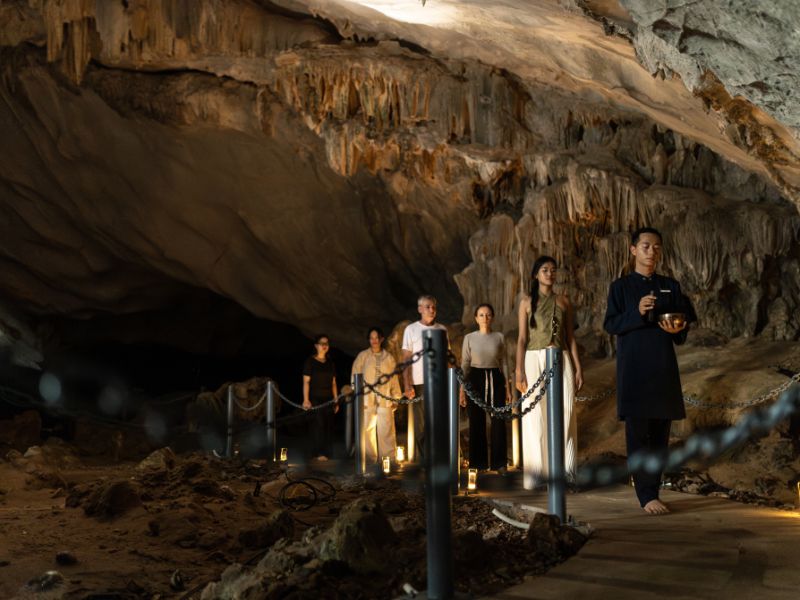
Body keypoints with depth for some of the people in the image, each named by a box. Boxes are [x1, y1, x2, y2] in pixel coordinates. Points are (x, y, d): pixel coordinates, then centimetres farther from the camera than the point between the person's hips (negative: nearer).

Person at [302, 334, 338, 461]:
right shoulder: (310, 361, 0)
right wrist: (306, 400, -14)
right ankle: (318, 453, -6)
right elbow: (306, 381, -6)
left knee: (327, 425, 2)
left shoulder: (330, 363, 15)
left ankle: (325, 452, 7)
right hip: (315, 398, -5)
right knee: (318, 424, -9)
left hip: (328, 399, 5)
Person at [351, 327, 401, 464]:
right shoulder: (363, 356, 8)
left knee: (386, 431, -6)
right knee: (367, 430, -3)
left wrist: (395, 398, 8)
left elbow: (394, 379, 14)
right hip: (367, 399, -1)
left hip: (385, 400, 1)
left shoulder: (389, 358, 14)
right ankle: (369, 460, 2)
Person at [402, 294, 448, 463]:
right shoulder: (411, 329, 2)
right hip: (419, 383, -2)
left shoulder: (442, 329, 9)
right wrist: (407, 385, -8)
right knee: (421, 424, 2)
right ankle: (424, 460, 8)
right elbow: (406, 359, 0)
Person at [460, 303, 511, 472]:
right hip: (476, 379, -1)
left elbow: (503, 363, 7)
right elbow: (464, 365, 3)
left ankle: (499, 463, 6)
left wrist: (507, 387, 4)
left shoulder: (499, 337, 4)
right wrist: (462, 390, -1)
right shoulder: (469, 338, 1)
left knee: (498, 421, -2)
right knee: (476, 422, 3)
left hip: (495, 379, 1)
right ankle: (478, 463, 13)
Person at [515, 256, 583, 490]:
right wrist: (519, 370, -7)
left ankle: (564, 470, 0)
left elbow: (571, 337, 11)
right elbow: (522, 338, 1)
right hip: (535, 360, -1)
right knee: (535, 416, -3)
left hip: (561, 360, 2)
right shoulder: (527, 302, 6)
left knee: (564, 415, -5)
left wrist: (578, 368, 4)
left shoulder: (564, 301, 11)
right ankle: (537, 472, 4)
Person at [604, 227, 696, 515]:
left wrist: (677, 330, -8)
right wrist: (638, 312, -18)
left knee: (660, 434, 5)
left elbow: (684, 324, 16)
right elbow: (610, 324, -2)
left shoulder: (671, 286, 14)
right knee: (638, 434, -7)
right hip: (633, 370, -3)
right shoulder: (621, 287, 6)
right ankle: (646, 496, -6)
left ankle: (653, 489, 13)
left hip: (664, 369, 4)